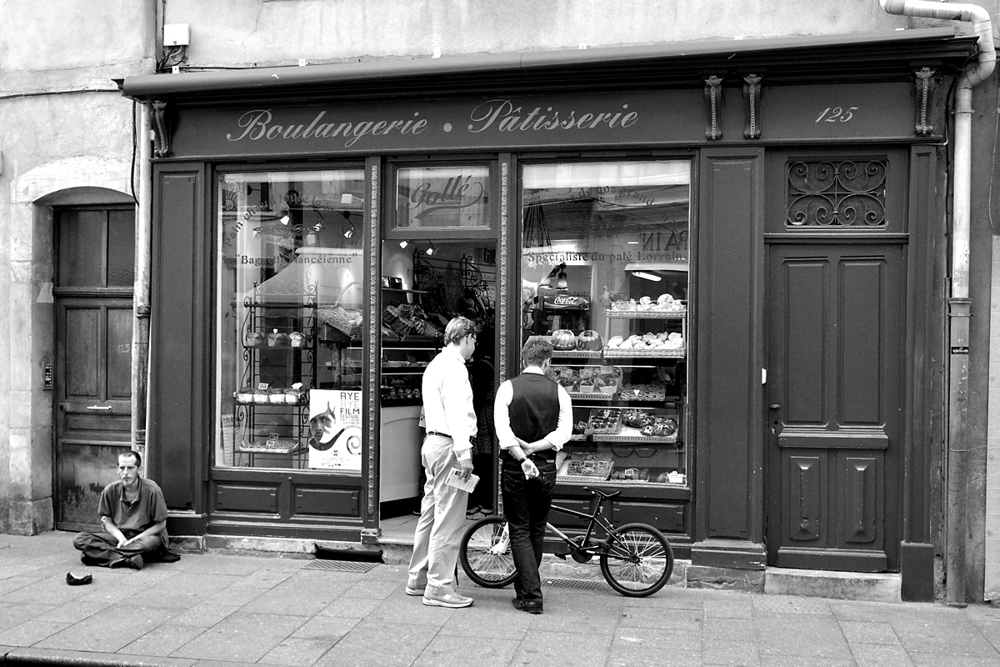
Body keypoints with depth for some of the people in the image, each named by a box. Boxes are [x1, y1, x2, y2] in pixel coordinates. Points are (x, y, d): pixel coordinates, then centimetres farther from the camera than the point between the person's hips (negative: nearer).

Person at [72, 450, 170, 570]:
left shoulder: (152, 490, -14)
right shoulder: (110, 490, -4)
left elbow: (161, 524, -8)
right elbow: (106, 521, 6)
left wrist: (134, 540, -16)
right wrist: (121, 538, -13)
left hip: (146, 535, -4)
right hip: (119, 536, 4)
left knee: (150, 543, -41)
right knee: (79, 539, -18)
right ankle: (126, 559, -30)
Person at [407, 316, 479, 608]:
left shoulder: (436, 364, 19)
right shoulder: (454, 367, -13)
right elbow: (457, 412, -21)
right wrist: (464, 453, -25)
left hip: (432, 442, 11)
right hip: (449, 445, -10)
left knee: (430, 514, 16)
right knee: (449, 519, -6)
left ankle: (418, 579, 24)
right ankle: (439, 587, -2)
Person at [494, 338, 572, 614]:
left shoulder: (508, 388, -4)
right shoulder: (558, 391, 0)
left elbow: (502, 428, -16)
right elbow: (565, 431, -9)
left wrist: (522, 457, -18)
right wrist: (534, 447, -11)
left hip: (514, 467, -2)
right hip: (546, 468, 2)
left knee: (520, 531, 4)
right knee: (536, 532, 16)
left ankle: (532, 596, -1)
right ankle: (524, 587, 29)